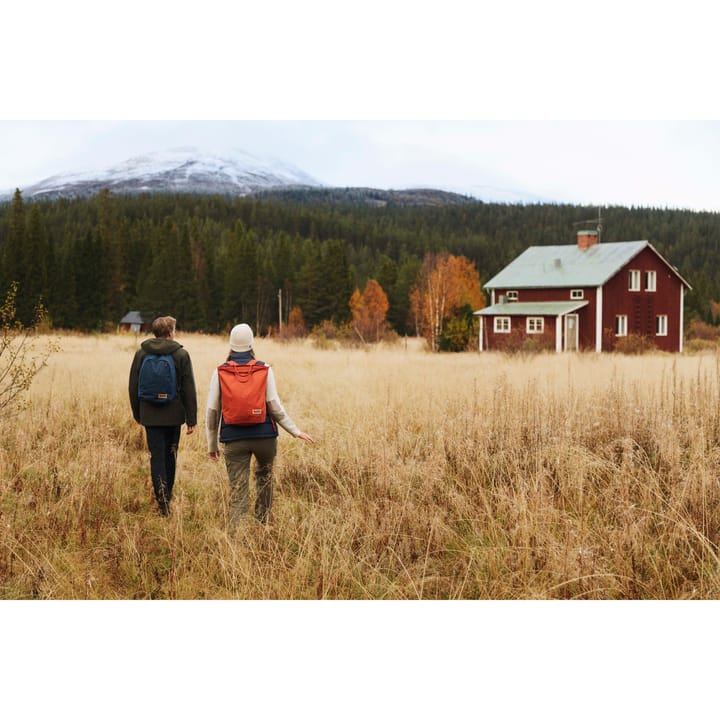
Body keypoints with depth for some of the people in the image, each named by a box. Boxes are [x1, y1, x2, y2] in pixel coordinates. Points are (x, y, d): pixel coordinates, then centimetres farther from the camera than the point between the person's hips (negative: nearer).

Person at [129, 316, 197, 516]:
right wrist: (191, 419, 0)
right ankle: (167, 497, 25)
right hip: (174, 415, 0)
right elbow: (189, 389, -4)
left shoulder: (141, 353, 3)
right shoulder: (181, 354, -3)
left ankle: (162, 500, -10)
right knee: (170, 455, 14)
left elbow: (133, 386, 7)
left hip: (150, 415, 1)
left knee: (157, 456, 1)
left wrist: (137, 413, 18)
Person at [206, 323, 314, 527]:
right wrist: (296, 431, 4)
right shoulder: (264, 369, -2)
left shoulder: (220, 372, 2)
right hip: (264, 435, 0)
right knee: (264, 476, 27)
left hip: (234, 438, 0)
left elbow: (211, 410, 3)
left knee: (238, 493, 1)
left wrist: (212, 444, 12)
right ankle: (261, 523, 34)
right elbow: (274, 405, -6)